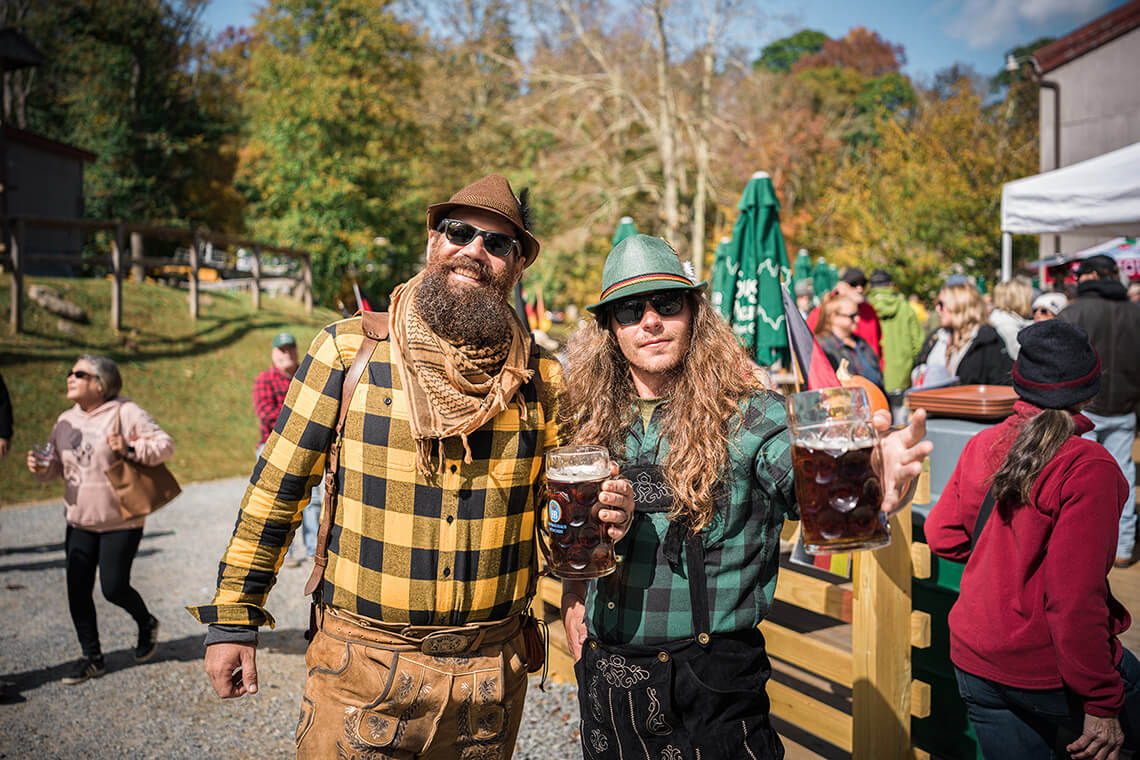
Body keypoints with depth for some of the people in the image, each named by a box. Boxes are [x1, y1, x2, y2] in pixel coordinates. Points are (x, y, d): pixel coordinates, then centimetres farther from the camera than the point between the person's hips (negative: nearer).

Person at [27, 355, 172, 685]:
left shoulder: (125, 413, -10)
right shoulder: (66, 421, 7)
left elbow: (165, 444, -12)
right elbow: (55, 464, 15)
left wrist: (129, 449, -27)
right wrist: (39, 467, -7)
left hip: (121, 521, -5)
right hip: (80, 521, 6)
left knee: (114, 587, -5)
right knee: (77, 590, 3)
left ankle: (146, 624, 27)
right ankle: (92, 658, 19)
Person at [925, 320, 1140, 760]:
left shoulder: (983, 445, -1)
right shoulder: (1088, 467, -19)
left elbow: (941, 535, 9)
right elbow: (1075, 596, -22)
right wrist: (1101, 704, -16)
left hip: (974, 662, 6)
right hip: (1048, 671, -6)